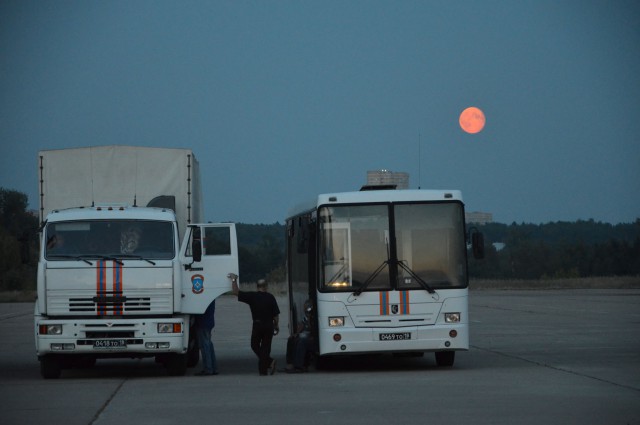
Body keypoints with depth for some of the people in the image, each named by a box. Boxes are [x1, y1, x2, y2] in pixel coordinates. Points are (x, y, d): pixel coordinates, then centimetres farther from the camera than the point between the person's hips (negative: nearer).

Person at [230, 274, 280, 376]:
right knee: (265, 347, 10)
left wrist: (234, 280, 5)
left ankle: (269, 362, -7)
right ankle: (263, 370, 7)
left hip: (257, 325, -2)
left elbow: (236, 292, -6)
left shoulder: (252, 296, -7)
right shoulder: (270, 297, -1)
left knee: (255, 345, 13)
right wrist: (276, 326, 14)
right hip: (269, 325, 2)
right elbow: (276, 314, 0)